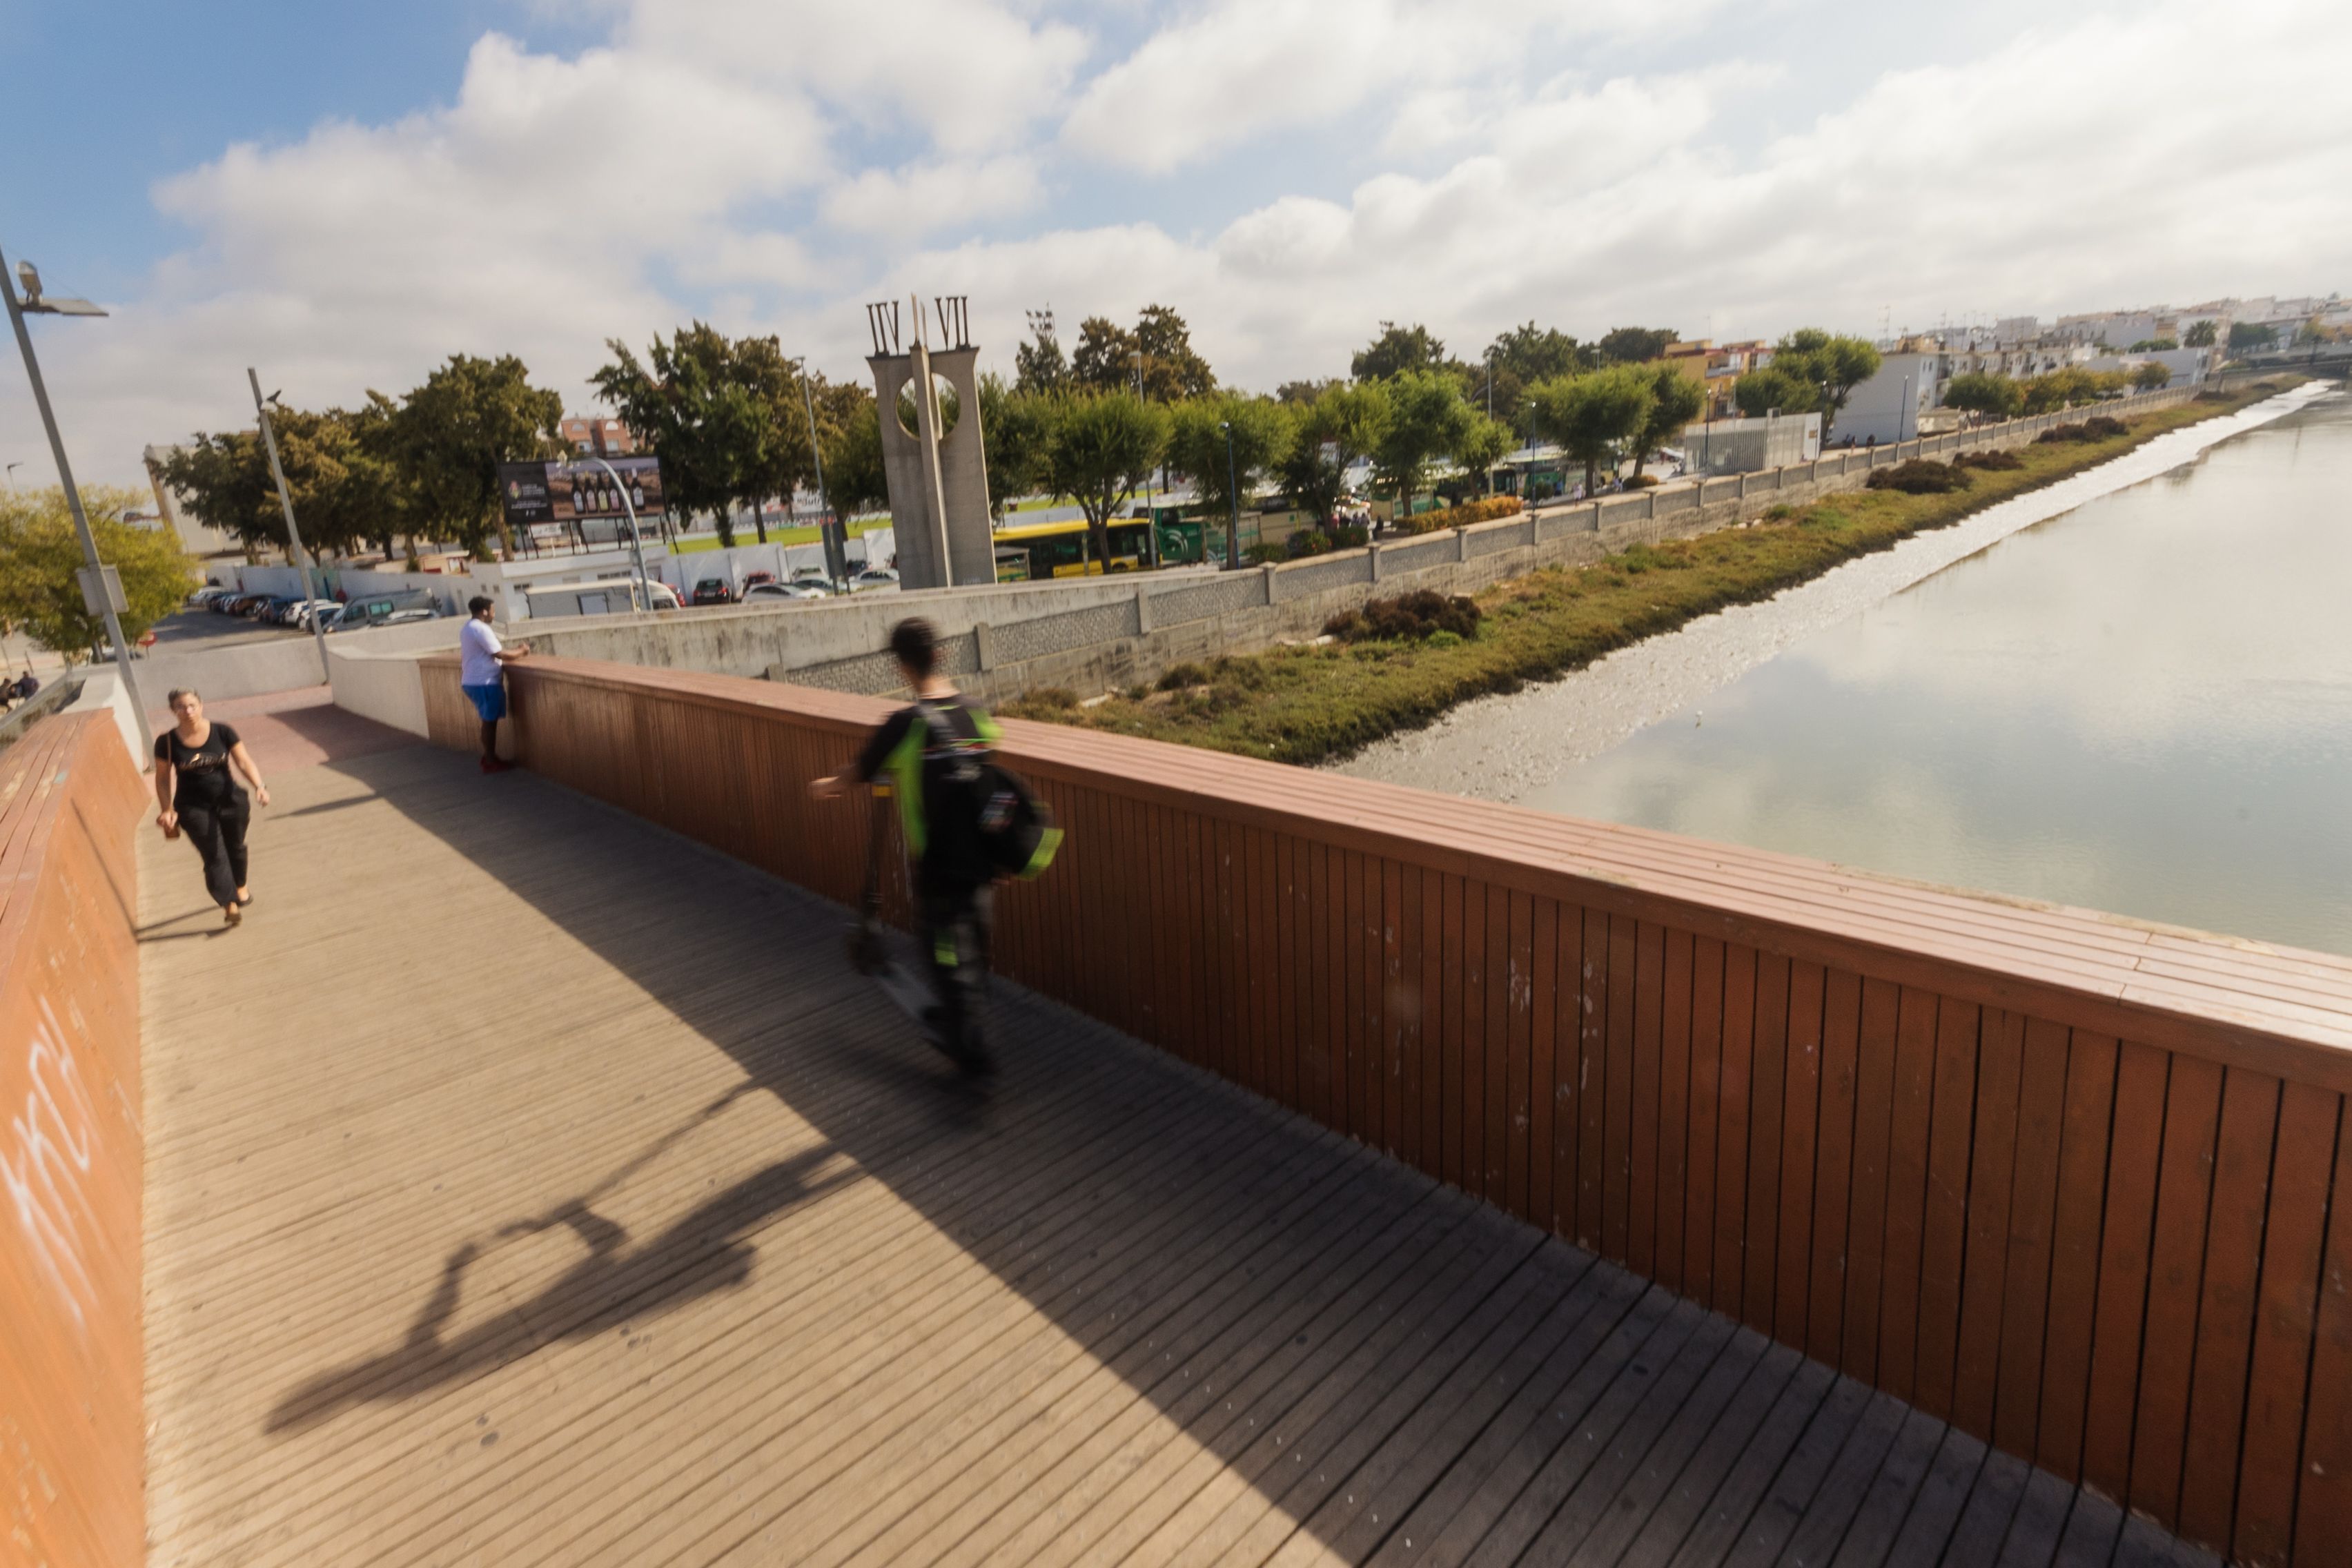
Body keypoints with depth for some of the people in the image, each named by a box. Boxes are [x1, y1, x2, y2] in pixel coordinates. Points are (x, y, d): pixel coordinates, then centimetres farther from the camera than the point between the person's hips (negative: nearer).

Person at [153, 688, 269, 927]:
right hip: (194, 807, -2)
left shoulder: (223, 732, -7)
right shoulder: (167, 742, -7)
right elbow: (163, 779, 1)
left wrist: (259, 786, -24)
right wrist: (166, 810, -4)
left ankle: (241, 886, 45)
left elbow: (244, 762, -9)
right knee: (215, 856, -11)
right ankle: (230, 905, -12)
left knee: (235, 847, 20)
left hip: (230, 801, 2)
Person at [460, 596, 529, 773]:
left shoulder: (469, 628, 15)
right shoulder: (481, 629, -18)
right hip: (484, 683, -10)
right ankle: (491, 763, 4)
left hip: (474, 681, 10)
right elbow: (501, 655, -19)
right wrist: (521, 651, -3)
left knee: (488, 721, 17)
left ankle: (488, 757, 24)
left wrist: (514, 649, 13)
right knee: (490, 722, -2)